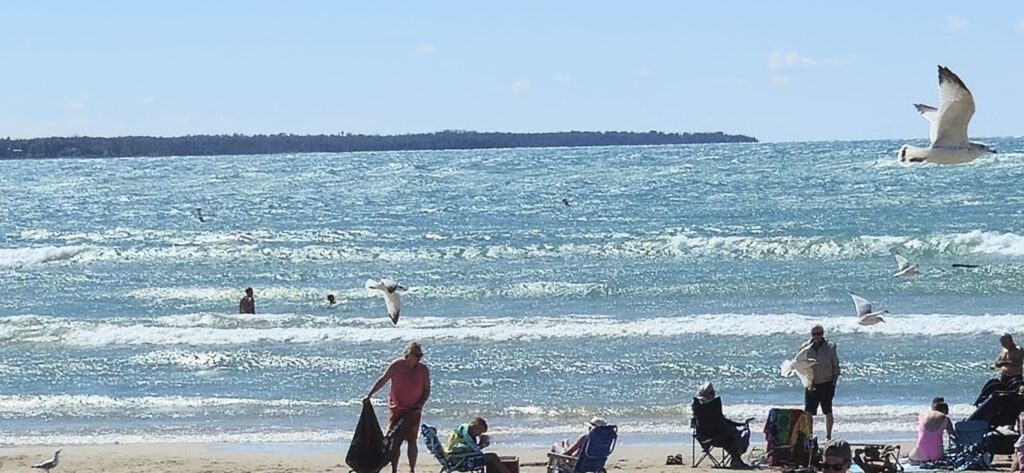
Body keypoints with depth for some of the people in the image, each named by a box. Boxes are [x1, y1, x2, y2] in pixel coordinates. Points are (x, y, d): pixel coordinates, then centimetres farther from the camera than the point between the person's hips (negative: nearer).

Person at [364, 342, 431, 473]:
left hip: (413, 410, 1)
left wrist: (420, 404, -10)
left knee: (412, 441, 1)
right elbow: (382, 381, 0)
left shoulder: (423, 369, -2)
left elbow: (427, 390, 4)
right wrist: (369, 395, -3)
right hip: (396, 408, 0)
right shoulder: (396, 366, -6)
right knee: (394, 441, 1)